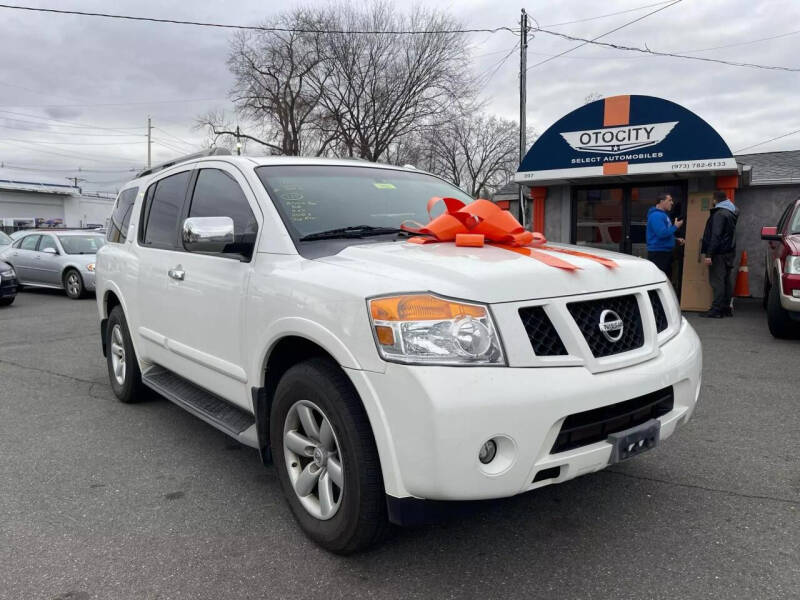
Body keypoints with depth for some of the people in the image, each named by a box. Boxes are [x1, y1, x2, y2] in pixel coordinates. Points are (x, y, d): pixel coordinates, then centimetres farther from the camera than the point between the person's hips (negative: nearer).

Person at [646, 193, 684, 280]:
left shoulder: (664, 214, 16)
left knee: (667, 279, 15)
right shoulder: (656, 215, -16)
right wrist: (675, 227, -12)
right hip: (658, 253, -11)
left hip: (666, 252, 11)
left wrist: (676, 239, 11)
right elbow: (662, 233, -27)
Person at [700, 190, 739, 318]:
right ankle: (726, 308, 17)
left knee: (717, 281, -8)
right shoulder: (732, 212, 15)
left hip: (719, 253, -9)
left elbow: (715, 236, -21)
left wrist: (709, 254, -22)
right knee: (726, 280, 12)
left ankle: (716, 310, -9)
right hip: (729, 252, 9)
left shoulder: (719, 214, -15)